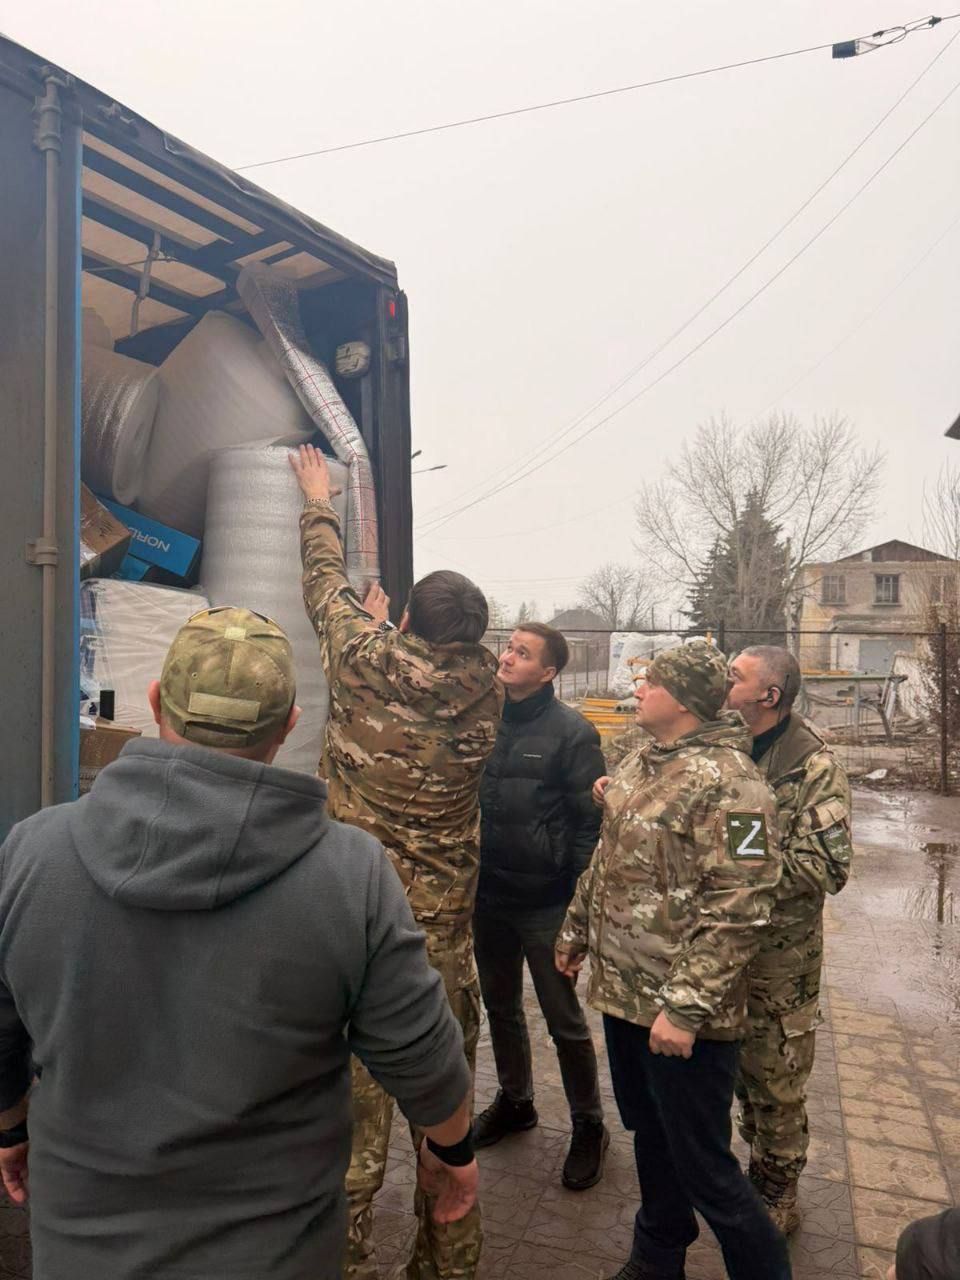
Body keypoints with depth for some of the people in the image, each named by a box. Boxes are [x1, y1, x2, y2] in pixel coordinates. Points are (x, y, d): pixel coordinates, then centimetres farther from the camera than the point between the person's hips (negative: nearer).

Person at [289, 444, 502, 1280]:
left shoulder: (366, 662, -11)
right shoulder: (485, 692, -5)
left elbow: (328, 584, 7)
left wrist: (319, 502, 24)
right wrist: (393, 630, 33)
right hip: (445, 928, 3)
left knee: (356, 1096, 10)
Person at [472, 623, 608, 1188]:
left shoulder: (573, 732, -12)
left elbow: (591, 821, -10)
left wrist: (581, 899, -14)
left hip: (544, 902, -5)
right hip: (488, 894, 5)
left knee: (564, 1018, 7)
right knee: (500, 1005, 21)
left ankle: (589, 1126, 28)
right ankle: (515, 1101, 43)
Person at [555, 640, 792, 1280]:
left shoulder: (729, 781, -20)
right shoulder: (640, 763, 7)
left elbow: (738, 909, -23)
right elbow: (607, 859, 18)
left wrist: (685, 1007, -23)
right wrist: (577, 931, 22)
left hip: (682, 1011, -8)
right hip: (622, 989, 8)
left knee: (702, 1166, 6)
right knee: (649, 1134, 24)